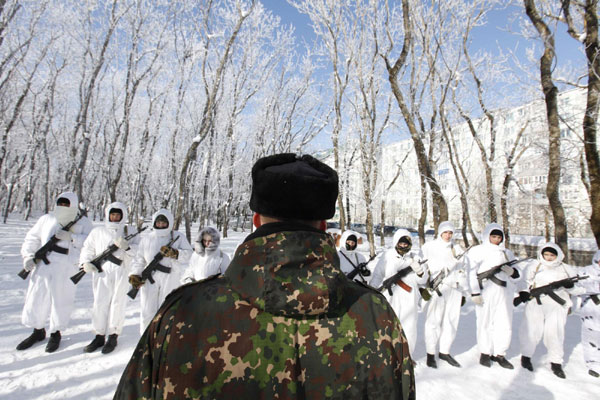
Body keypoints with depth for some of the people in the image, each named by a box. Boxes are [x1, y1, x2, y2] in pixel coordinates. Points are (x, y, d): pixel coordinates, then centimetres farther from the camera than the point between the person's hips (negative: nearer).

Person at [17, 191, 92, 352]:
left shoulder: (83, 222, 2)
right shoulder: (47, 219, 11)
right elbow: (32, 238, 17)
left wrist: (71, 237, -22)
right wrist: (28, 256, 4)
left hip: (66, 269, -3)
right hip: (43, 266, 3)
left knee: (61, 300, 5)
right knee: (36, 297, 10)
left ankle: (55, 333, 27)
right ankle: (38, 331, 34)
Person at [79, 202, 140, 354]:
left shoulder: (130, 230, 7)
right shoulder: (98, 231, 15)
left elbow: (139, 249, -4)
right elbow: (88, 248, 21)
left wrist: (126, 247, -22)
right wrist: (85, 262, 6)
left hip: (121, 271, -2)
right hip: (101, 270, 2)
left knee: (117, 303, 3)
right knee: (100, 302, 5)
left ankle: (113, 336, 15)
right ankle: (99, 336, 19)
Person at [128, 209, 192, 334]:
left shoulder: (178, 237, 3)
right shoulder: (147, 238, 11)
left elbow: (188, 253, -7)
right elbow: (139, 259, 15)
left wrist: (174, 253, -23)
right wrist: (135, 275, 2)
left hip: (170, 279, -2)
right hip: (150, 278, 2)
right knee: (147, 311, 6)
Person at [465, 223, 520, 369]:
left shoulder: (507, 253, 20)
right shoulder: (478, 251, 2)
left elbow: (516, 277, 20)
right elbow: (471, 273, -6)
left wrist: (511, 271, -3)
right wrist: (474, 292, -13)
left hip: (504, 293, 5)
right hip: (485, 292, -4)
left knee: (505, 324, 3)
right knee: (485, 323, 0)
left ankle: (500, 354, 19)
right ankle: (485, 353, 17)